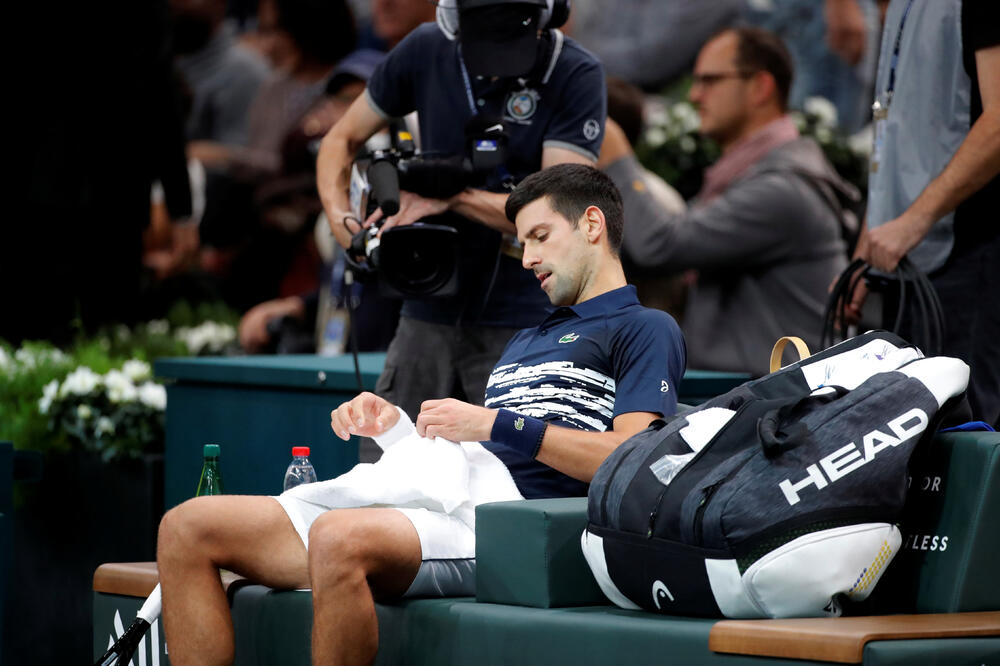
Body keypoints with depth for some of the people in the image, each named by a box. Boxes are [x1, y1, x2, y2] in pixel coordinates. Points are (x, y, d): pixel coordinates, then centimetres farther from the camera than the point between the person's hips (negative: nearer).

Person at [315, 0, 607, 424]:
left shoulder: (576, 76, -9)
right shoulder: (427, 51, 3)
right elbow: (342, 139, 14)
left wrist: (452, 197, -20)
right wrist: (337, 213, -5)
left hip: (519, 324, -4)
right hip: (429, 313, 4)